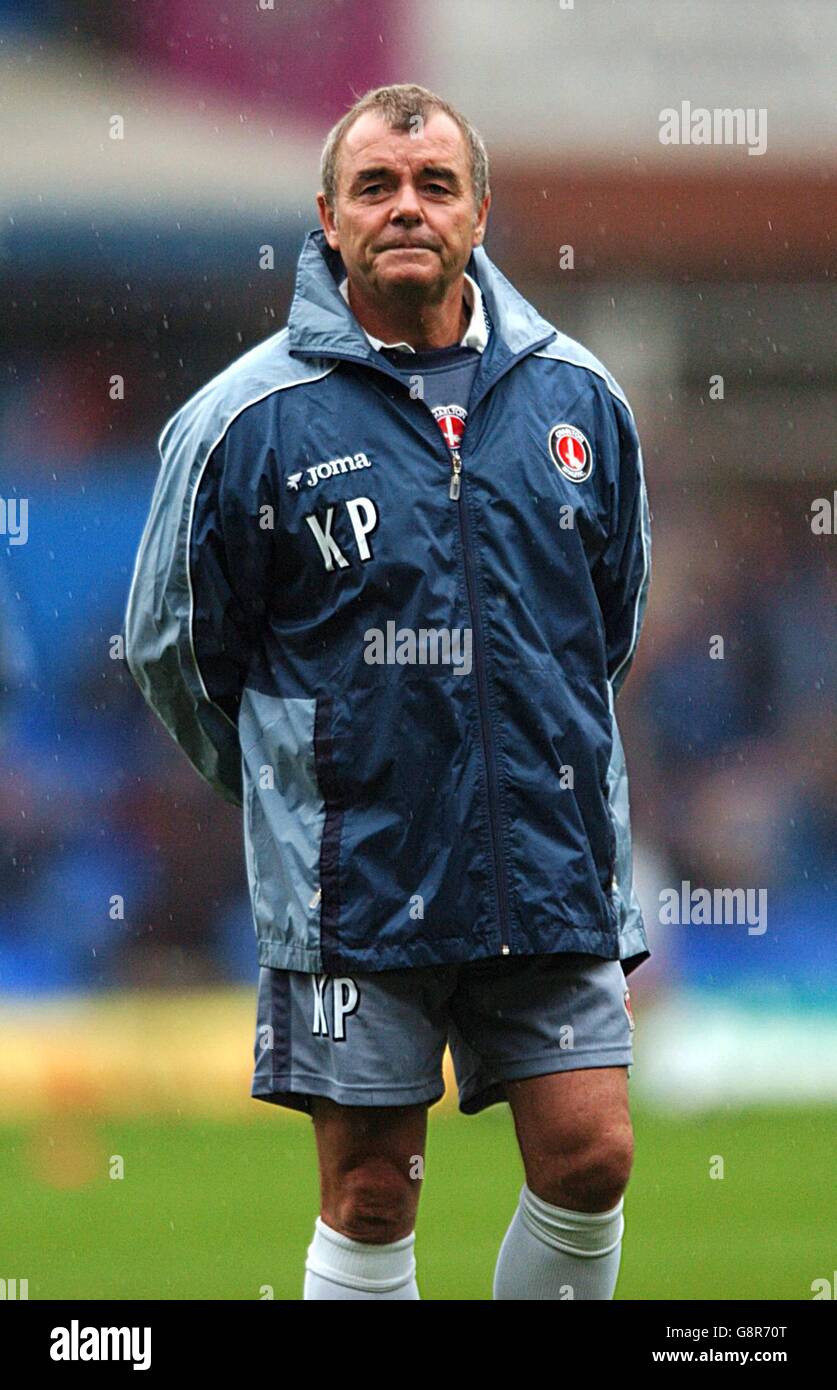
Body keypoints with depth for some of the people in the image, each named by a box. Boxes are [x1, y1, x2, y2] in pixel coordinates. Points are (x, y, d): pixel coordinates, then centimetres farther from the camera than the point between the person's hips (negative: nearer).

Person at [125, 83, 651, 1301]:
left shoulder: (576, 399, 5)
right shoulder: (246, 420, -6)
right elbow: (178, 647, 6)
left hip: (553, 865, 3)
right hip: (352, 876, -3)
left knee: (589, 1159, -1)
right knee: (371, 1196, 0)